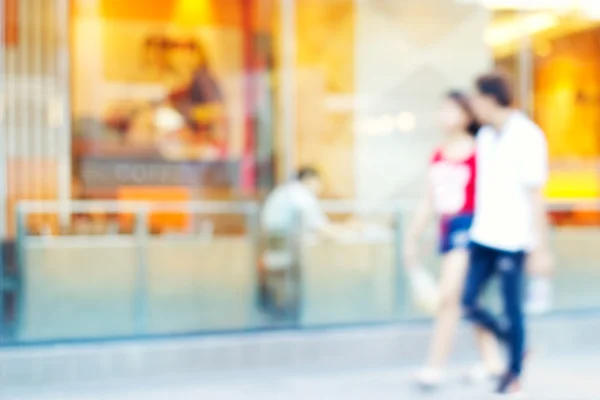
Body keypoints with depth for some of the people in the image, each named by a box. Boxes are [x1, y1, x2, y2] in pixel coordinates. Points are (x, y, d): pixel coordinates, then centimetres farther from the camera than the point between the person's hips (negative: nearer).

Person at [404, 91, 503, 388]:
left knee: (448, 297, -11)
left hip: (470, 228, -7)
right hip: (448, 229, 7)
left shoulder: (478, 154, -9)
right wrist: (412, 238, 16)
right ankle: (492, 361, 26)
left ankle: (435, 366, -4)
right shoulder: (438, 156, 10)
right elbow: (428, 202, 15)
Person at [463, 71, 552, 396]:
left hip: (513, 239, -7)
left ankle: (515, 375, 19)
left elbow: (536, 194, -12)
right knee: (469, 303, 4)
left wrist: (540, 246, -12)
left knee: (512, 308, 3)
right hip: (483, 236, 7)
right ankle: (515, 346, 26)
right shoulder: (485, 136, 10)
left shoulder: (528, 137, -11)